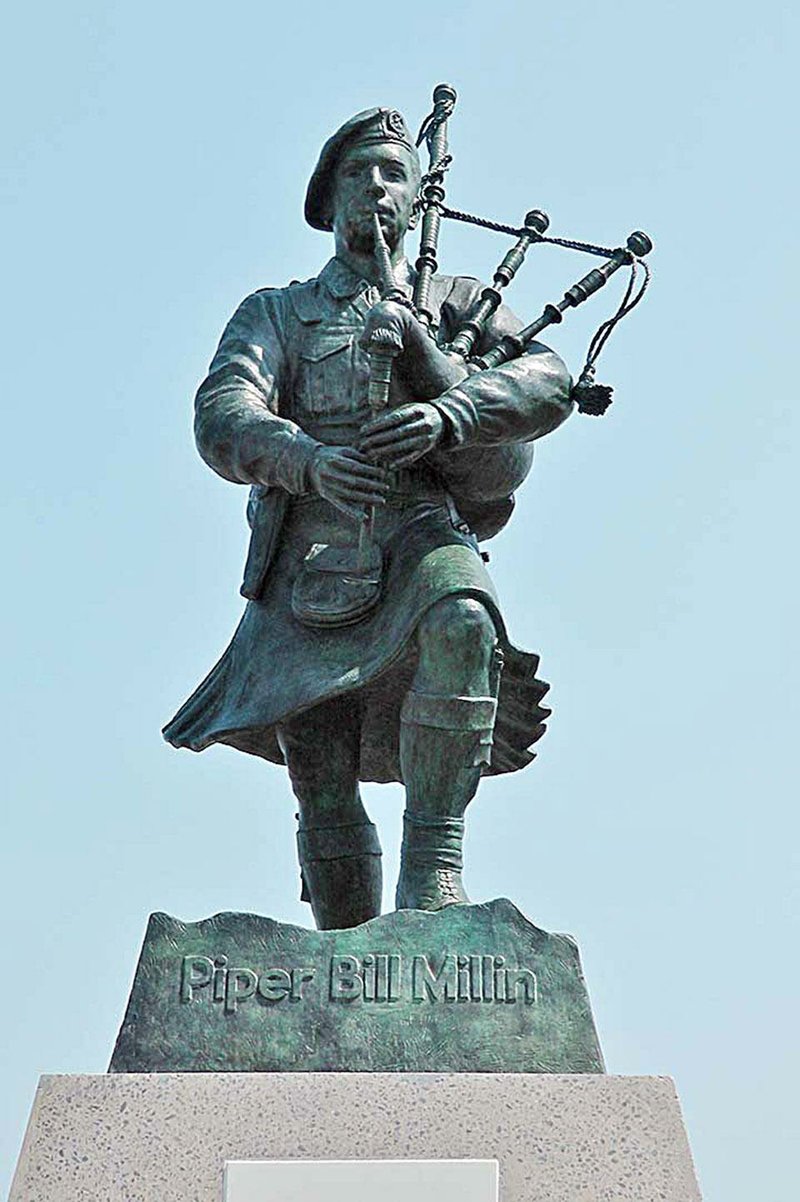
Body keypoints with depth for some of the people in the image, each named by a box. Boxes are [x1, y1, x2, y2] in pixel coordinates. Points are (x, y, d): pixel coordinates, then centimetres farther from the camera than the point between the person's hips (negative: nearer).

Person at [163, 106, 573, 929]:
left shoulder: (457, 304, 20)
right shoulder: (274, 314, 20)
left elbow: (548, 383, -1)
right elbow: (222, 421, -1)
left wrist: (445, 413, -22)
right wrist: (310, 458, -23)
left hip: (419, 535, -1)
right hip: (309, 563, 1)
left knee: (458, 620, -37)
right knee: (324, 796, -4)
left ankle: (433, 862, -28)